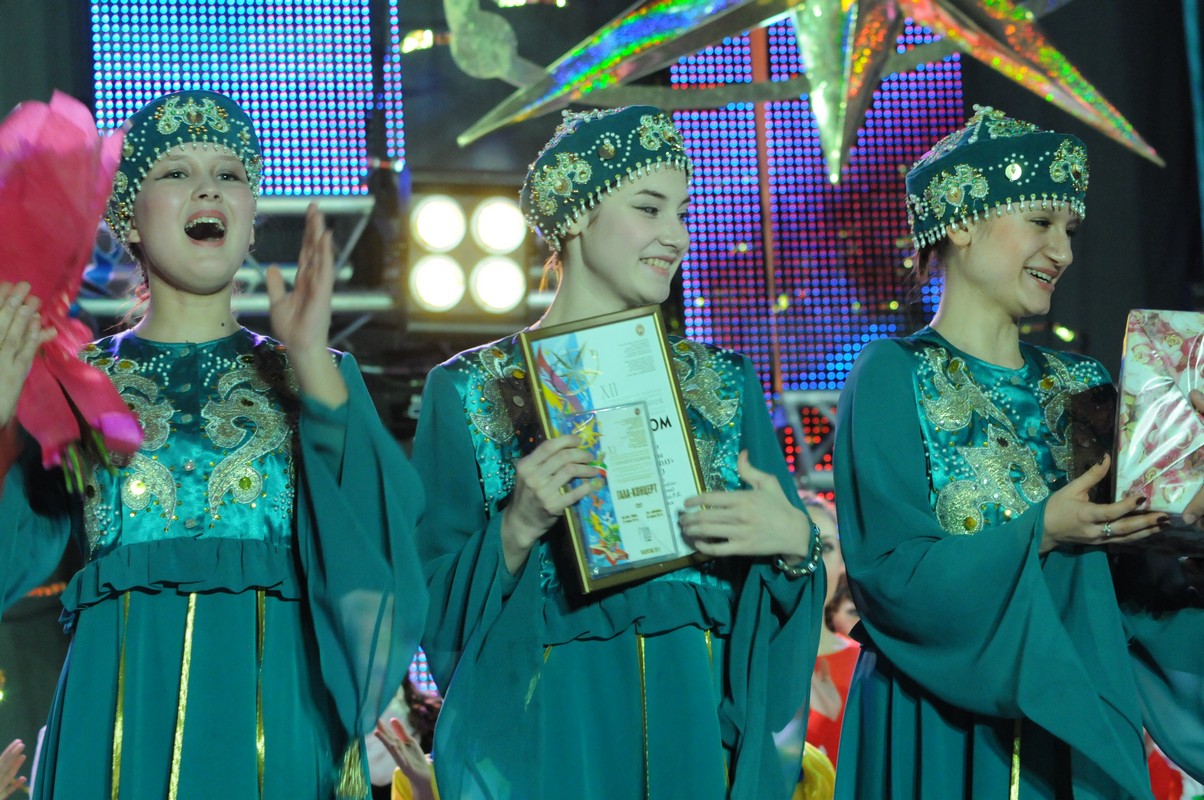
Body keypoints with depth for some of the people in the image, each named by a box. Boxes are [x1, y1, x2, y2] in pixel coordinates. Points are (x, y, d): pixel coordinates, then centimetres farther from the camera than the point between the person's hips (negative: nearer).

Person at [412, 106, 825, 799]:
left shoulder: (726, 385, 8)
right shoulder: (471, 392, -1)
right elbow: (435, 604, -2)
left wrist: (795, 541, -14)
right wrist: (517, 530, -19)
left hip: (699, 722, 3)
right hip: (547, 732, -3)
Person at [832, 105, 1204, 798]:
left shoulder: (1082, 384, 9)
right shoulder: (892, 378, -7)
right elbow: (888, 572, -16)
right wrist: (1040, 534, -22)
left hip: (1081, 721, 5)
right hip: (946, 732, -5)